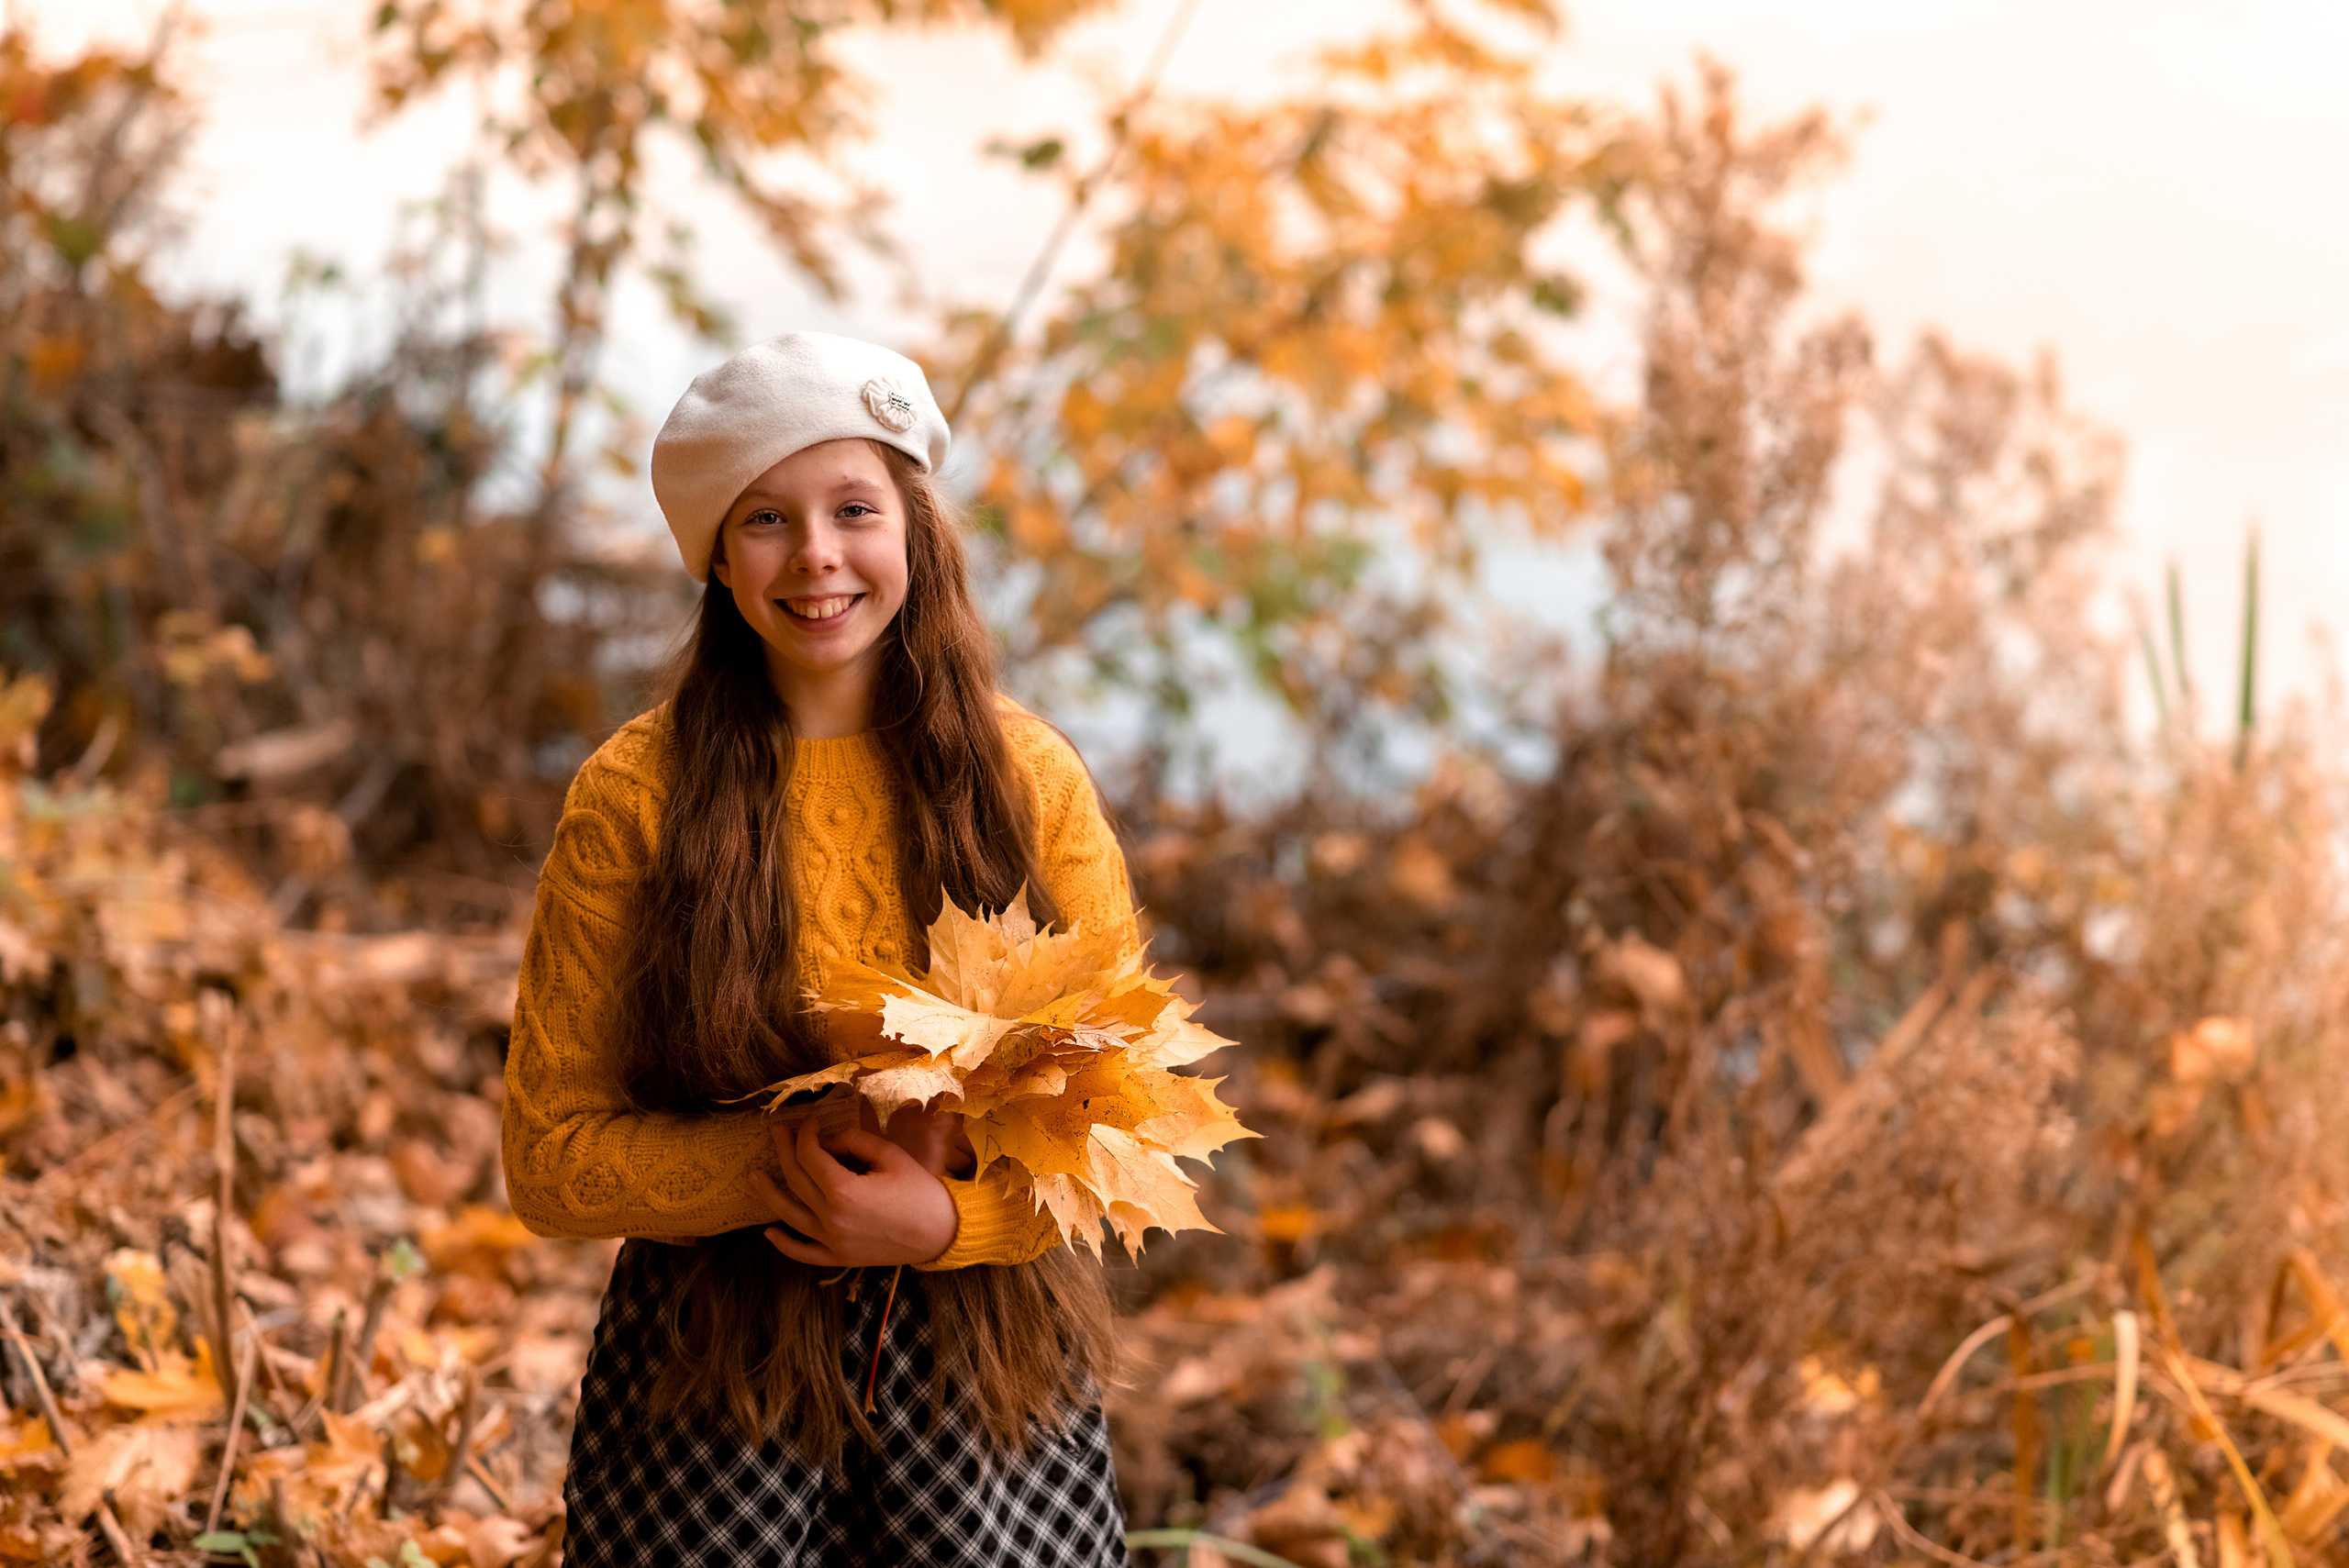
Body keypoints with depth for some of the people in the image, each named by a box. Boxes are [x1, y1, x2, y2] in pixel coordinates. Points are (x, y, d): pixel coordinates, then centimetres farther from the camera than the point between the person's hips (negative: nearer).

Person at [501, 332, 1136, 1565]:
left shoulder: (1030, 776, 0)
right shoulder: (636, 793, -4)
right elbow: (549, 1156, -4)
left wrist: (946, 1216, -16)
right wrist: (789, 1163, -19)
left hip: (987, 1367, 1)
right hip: (713, 1370, -1)